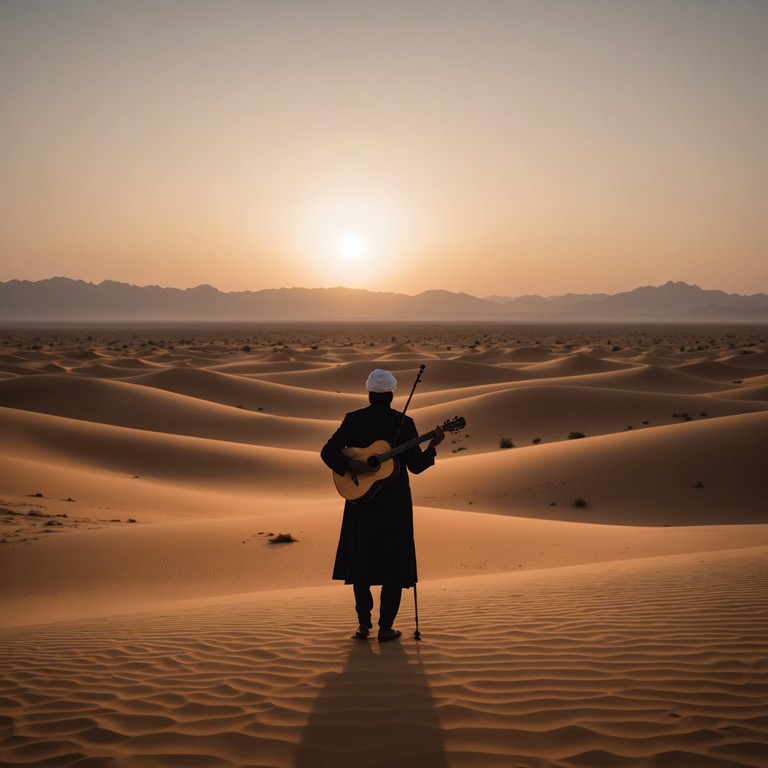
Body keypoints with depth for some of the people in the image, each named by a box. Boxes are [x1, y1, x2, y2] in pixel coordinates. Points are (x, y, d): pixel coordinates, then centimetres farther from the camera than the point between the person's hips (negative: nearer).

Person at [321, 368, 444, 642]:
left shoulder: (353, 420, -3)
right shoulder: (404, 423, -8)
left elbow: (328, 452, -8)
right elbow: (416, 466, -8)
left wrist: (350, 465, -16)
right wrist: (433, 446, 1)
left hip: (362, 498, 2)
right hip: (394, 501, -2)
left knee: (361, 558, 14)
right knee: (394, 562, 6)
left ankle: (363, 623, 13)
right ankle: (386, 627, 4)